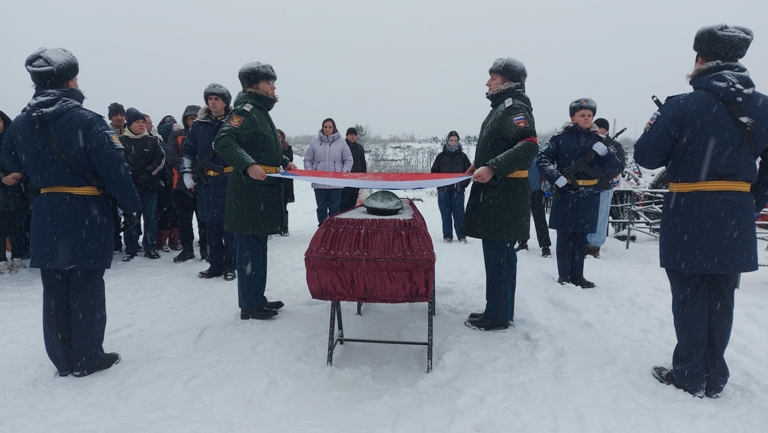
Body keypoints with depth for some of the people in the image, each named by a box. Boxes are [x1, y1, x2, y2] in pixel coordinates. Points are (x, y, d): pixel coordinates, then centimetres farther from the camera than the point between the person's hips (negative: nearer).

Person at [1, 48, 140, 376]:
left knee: (54, 290, 13)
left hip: (45, 216, 5)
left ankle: (63, 360, 23)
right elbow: (114, 170, -16)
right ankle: (87, 359, 14)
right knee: (86, 288, 4)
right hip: (86, 215, -5)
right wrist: (130, 206, -6)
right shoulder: (87, 121, -14)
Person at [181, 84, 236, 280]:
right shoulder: (199, 125, 8)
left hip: (230, 181, -4)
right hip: (206, 182, 4)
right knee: (211, 225, 9)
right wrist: (186, 173, 6)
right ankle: (216, 264, 20)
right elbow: (188, 150, 15)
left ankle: (230, 265, 13)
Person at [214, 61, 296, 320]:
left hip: (264, 191, 10)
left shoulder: (261, 111, 18)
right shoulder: (245, 110, -12)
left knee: (258, 246, 15)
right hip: (249, 191, -10)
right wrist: (249, 166, -34)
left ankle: (257, 298, 26)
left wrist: (283, 162, 17)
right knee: (250, 247, -4)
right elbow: (223, 142, -24)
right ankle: (249, 305, 5)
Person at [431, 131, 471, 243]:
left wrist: (463, 184, -2)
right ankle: (447, 236, 9)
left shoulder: (462, 156, 7)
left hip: (458, 190, -1)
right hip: (443, 190, 1)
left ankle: (461, 235, 5)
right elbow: (434, 171, 9)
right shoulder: (441, 156, 7)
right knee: (446, 214, 3)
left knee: (459, 213, -1)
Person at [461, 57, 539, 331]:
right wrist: (481, 165, 17)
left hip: (505, 196, -10)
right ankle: (498, 310, 23)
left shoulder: (515, 107, -10)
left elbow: (529, 146, -24)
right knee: (496, 254, 13)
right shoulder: (502, 107, 20)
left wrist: (493, 168, -32)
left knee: (499, 255, -5)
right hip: (494, 193, 10)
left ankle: (498, 316, 5)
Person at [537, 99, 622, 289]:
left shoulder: (599, 140, 7)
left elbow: (616, 165, 3)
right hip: (565, 195, -3)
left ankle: (577, 275, 22)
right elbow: (542, 159, -5)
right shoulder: (561, 138, -2)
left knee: (581, 238, 11)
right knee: (564, 237, 3)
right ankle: (564, 275, 16)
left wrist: (604, 151, -16)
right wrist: (556, 177, -19)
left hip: (588, 198, 3)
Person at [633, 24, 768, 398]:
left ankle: (690, 377, 18)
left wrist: (659, 128, 8)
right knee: (721, 298, 13)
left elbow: (646, 155, -11)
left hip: (689, 220, -4)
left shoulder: (682, 106, -13)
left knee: (690, 298, 7)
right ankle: (714, 379, 24)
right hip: (735, 222, 5)